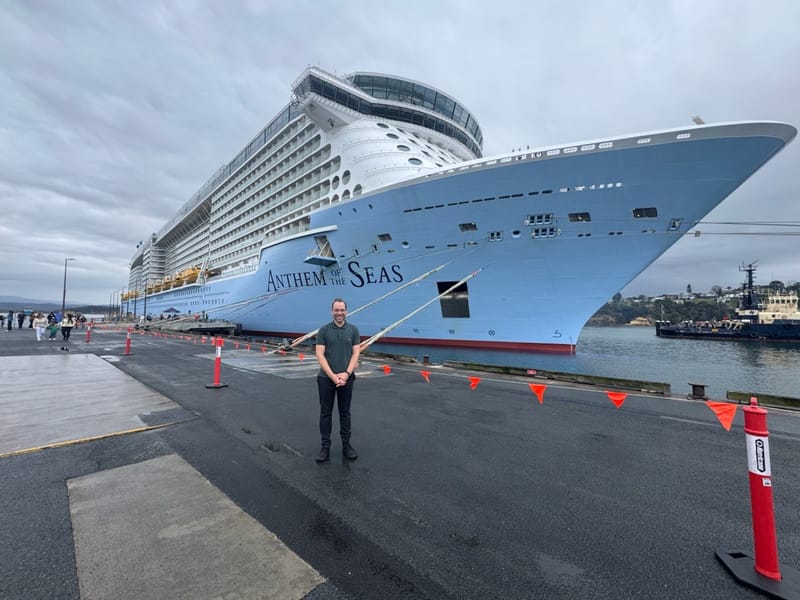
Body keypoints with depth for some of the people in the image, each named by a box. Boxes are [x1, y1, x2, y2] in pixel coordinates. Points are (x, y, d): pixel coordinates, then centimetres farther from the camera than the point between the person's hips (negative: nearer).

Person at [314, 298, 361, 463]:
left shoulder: (353, 330, 1)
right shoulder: (324, 330, -3)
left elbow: (356, 353, -2)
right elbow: (320, 354, -8)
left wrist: (346, 373, -13)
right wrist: (332, 375, -15)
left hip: (346, 378, 1)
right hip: (326, 378, -1)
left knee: (345, 412, 12)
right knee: (325, 413, 7)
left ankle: (346, 445, 23)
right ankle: (325, 446, 18)